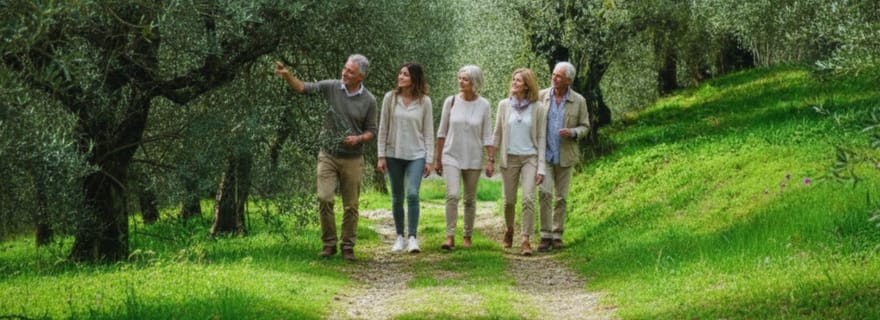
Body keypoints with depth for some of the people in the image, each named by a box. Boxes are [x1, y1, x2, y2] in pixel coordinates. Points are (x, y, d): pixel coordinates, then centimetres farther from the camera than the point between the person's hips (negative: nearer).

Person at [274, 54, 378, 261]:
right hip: (328, 156, 0)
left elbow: (371, 131, 2)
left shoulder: (369, 100, -5)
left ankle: (348, 246, 18)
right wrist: (287, 76, -28)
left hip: (352, 159, 0)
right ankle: (329, 243, 3)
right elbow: (303, 88, -10)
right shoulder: (331, 87, -4)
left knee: (351, 205, 5)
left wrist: (358, 139, -18)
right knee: (324, 198, -10)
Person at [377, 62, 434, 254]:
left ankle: (413, 237, -10)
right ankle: (400, 237, 19)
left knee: (412, 194, -17)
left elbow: (428, 132, 0)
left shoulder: (424, 101, -2)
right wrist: (381, 156, -1)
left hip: (416, 155, -2)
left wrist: (430, 159, -3)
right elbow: (383, 128, 2)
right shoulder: (390, 98, -1)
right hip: (394, 155, 2)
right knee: (397, 198, 7)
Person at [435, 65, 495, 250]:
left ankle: (467, 237, 21)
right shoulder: (451, 102, -2)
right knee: (452, 195, -16)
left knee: (470, 200, 8)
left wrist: (491, 160, -6)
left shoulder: (483, 105, -3)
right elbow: (442, 132, 5)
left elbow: (487, 136, 0)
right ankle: (450, 236, -15)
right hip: (451, 157, -1)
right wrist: (437, 159, 7)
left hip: (473, 159, 1)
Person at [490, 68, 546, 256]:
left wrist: (541, 167, -5)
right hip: (509, 158, 2)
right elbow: (497, 134, 9)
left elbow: (541, 138, 0)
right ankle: (509, 230, 35)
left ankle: (526, 241, -13)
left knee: (528, 199, -15)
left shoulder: (537, 109, -2)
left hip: (530, 158, -2)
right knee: (509, 200, 8)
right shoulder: (504, 105, 3)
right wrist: (491, 158, 7)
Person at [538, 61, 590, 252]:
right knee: (545, 193, -12)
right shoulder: (541, 96, 1)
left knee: (561, 197, 6)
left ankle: (557, 235, 14)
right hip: (544, 155, -1)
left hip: (565, 156, 1)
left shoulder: (579, 101, -1)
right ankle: (545, 235, -7)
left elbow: (585, 127, 5)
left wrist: (573, 132, -17)